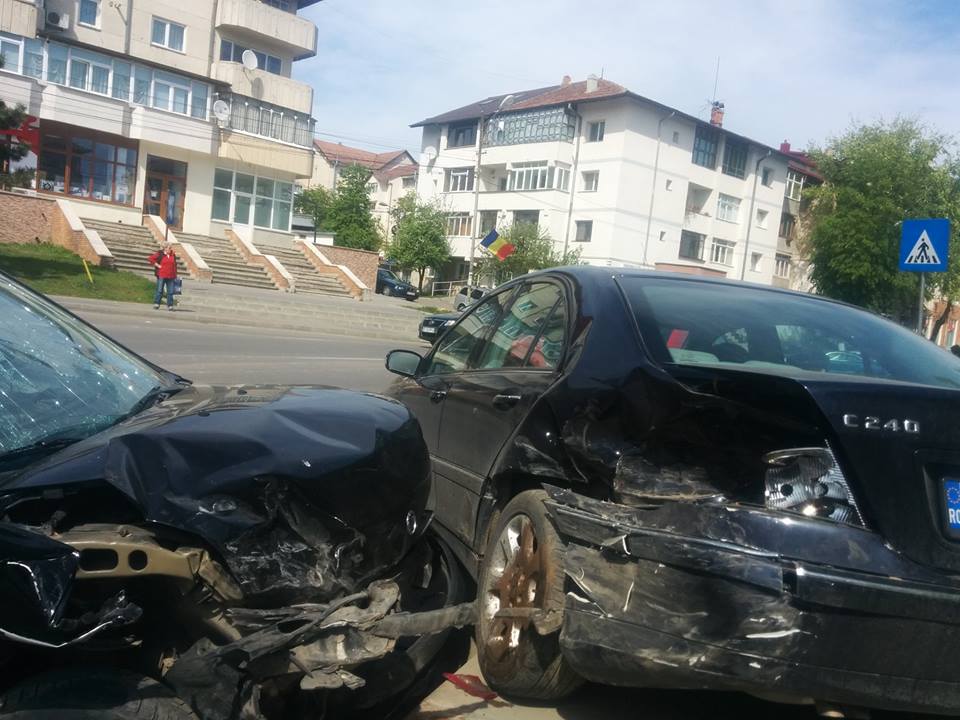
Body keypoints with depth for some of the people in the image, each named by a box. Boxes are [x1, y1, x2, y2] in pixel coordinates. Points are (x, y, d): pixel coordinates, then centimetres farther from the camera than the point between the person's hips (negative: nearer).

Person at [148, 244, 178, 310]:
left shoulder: (173, 255, 11)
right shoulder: (160, 254, -2)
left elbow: (175, 265, 19)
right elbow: (151, 258, -4)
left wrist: (175, 276, 15)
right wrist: (157, 265, -9)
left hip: (171, 277, 4)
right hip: (162, 276, -4)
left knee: (170, 292, 3)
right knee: (159, 290, -1)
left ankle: (170, 305, 7)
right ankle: (156, 304, 5)